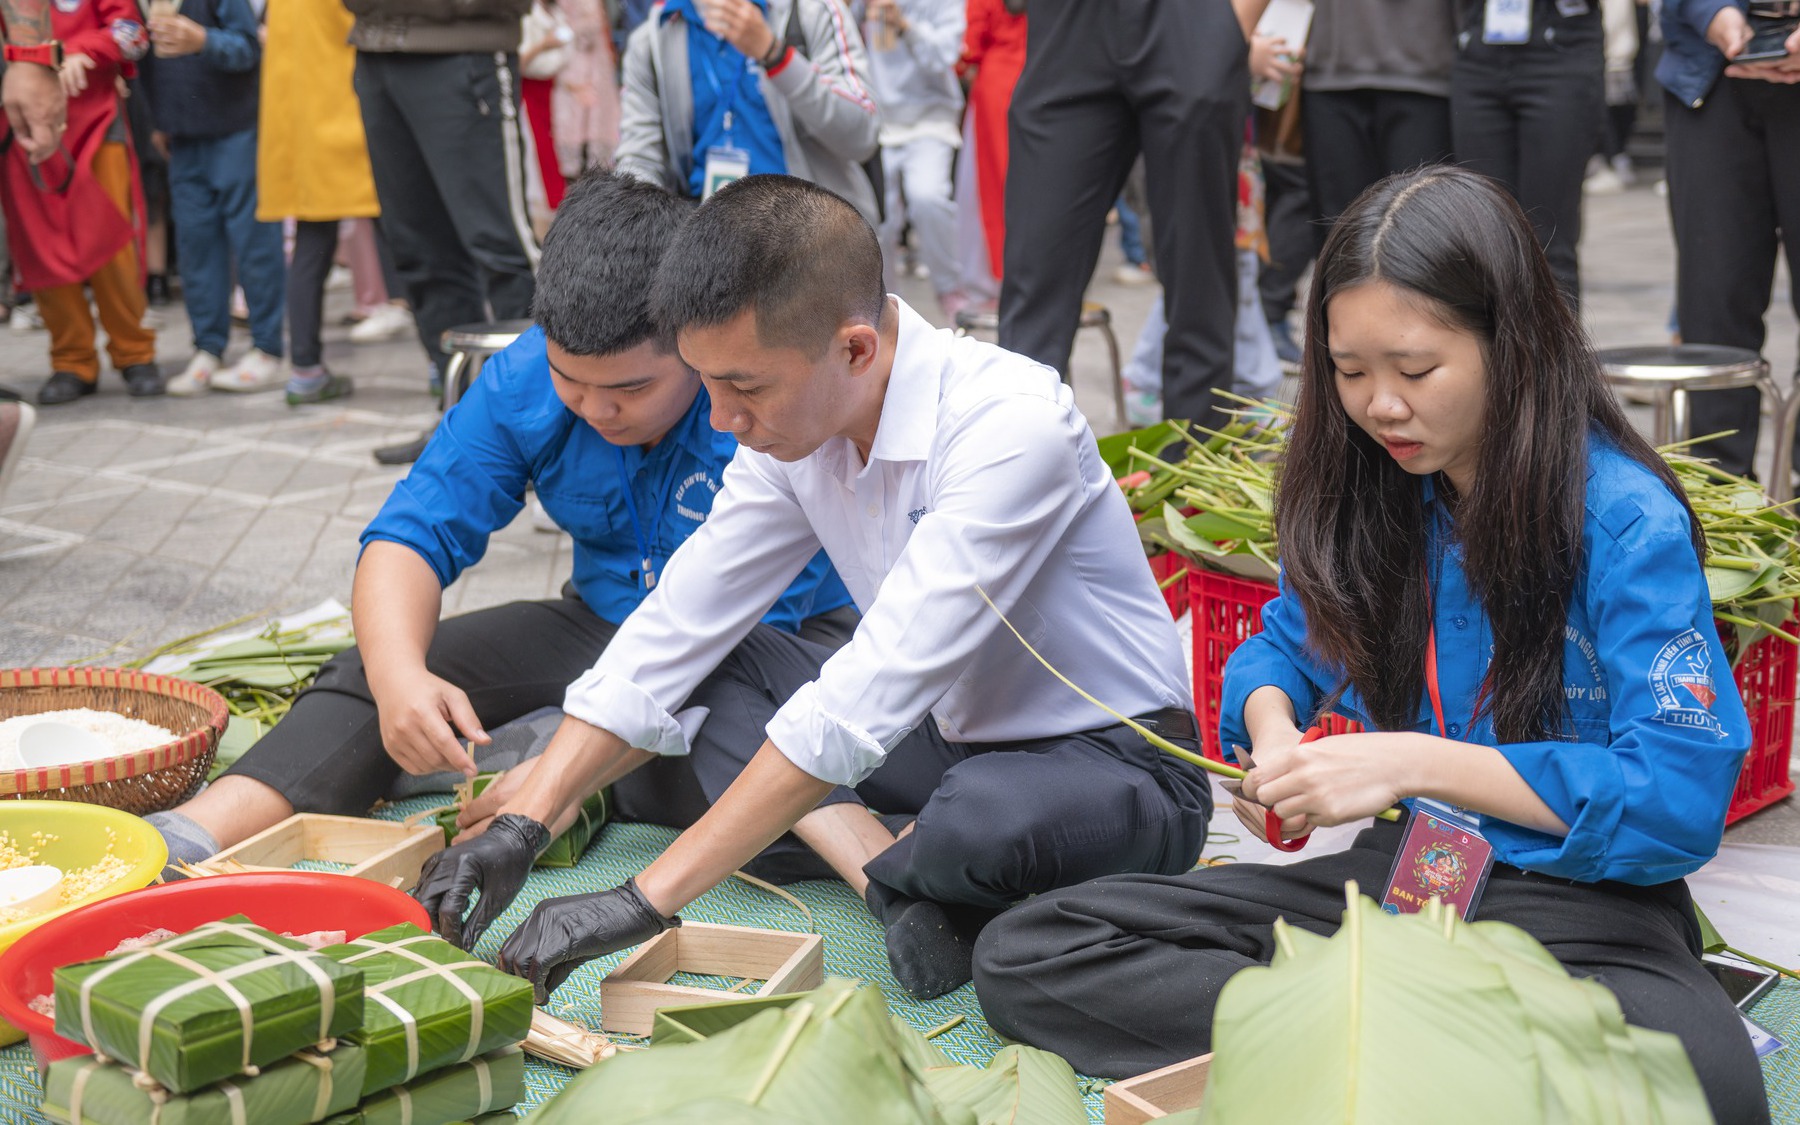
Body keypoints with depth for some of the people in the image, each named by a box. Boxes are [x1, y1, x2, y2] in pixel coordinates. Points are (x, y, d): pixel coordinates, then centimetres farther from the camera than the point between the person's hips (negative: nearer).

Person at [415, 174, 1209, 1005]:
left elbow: (862, 704, -35)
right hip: (954, 740, 7)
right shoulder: (793, 427, -5)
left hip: (1117, 767, -7)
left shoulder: (1011, 427, -30)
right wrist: (520, 825, -11)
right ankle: (893, 878, -15)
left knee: (983, 818, -39)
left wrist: (648, 898, -35)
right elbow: (670, 635, -1)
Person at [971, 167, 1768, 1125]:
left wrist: (1415, 762, -24)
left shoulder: (1626, 521, -14)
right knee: (1023, 955, -11)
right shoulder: (1366, 488, 4)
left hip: (1576, 906, -5)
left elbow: (1683, 796, -20)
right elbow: (1287, 641, 19)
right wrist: (1271, 731, -6)